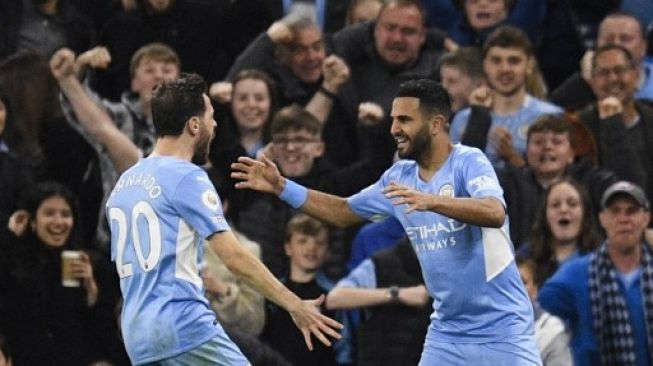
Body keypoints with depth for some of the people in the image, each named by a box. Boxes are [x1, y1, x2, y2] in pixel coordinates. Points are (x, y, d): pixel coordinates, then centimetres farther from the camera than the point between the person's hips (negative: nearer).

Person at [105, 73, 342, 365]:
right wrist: (295, 306, -11)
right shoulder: (186, 178, -6)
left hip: (136, 332, 8)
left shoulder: (123, 183, 18)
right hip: (184, 322, -8)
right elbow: (234, 257, -13)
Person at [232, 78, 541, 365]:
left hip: (501, 330, -6)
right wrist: (282, 187, 9)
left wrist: (431, 201, -46)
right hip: (447, 332, 6)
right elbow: (344, 212, 19)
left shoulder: (468, 162, -13)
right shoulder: (400, 176, 7)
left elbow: (495, 213, -33)